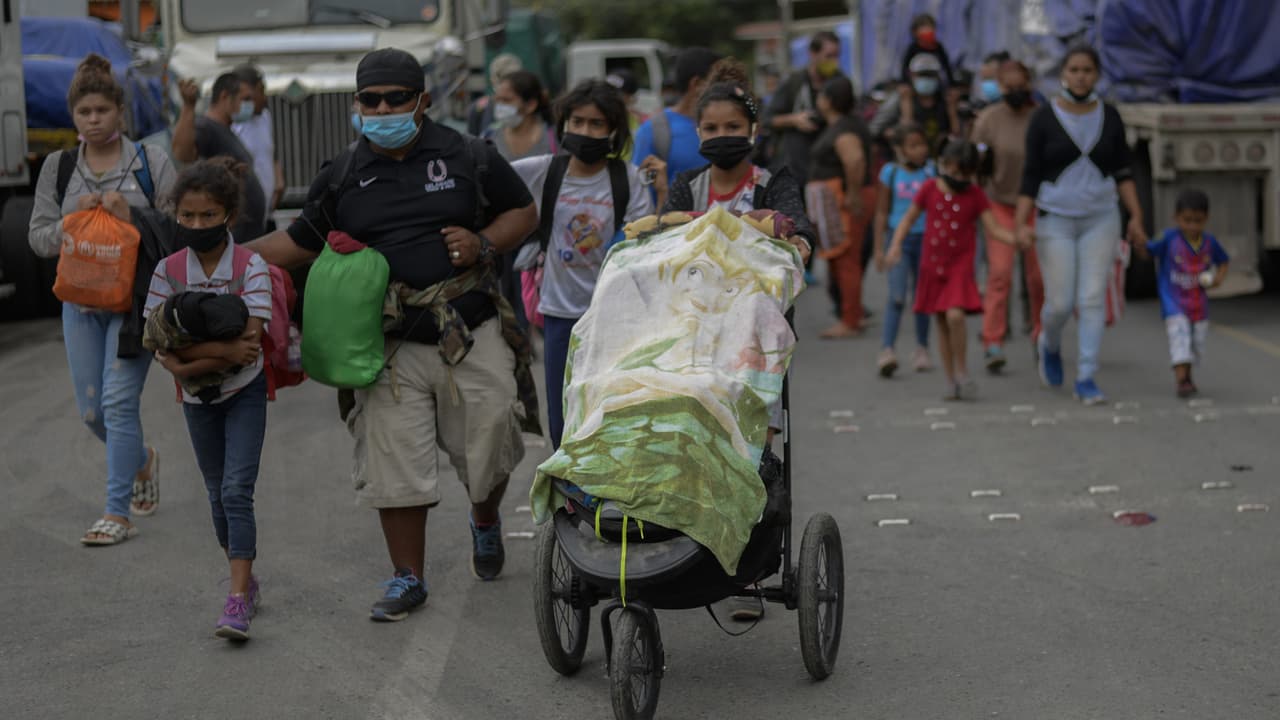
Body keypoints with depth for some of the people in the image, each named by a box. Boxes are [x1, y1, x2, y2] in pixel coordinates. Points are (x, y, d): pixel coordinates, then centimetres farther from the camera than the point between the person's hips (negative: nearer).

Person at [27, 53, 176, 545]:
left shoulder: (151, 162, -1)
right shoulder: (58, 168, 7)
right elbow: (38, 238, 7)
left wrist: (133, 218, -17)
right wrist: (75, 221, -11)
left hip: (135, 298, -4)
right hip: (80, 301, 4)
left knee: (119, 402, -10)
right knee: (90, 409, 8)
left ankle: (118, 513, -2)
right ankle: (141, 461, 38)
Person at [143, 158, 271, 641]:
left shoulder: (250, 267, -15)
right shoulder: (169, 271, -6)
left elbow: (251, 341, -23)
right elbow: (159, 343, -10)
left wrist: (192, 358, -26)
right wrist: (223, 350, -23)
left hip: (244, 391, -4)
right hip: (198, 398, 4)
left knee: (236, 490, -15)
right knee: (218, 496, 13)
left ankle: (237, 600, -18)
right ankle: (245, 580, 31)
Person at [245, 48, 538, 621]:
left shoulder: (467, 158, 2)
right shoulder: (342, 178, 6)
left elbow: (523, 212, 10)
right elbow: (299, 242, 13)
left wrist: (485, 244, -9)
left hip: (473, 334, -1)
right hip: (391, 347, 1)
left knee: (487, 450, 7)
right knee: (394, 466, -1)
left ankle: (486, 522, 41)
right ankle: (408, 578, 14)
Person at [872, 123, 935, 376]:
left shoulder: (931, 171, 2)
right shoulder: (890, 172, 0)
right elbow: (882, 212, 4)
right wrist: (879, 248, 2)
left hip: (926, 239, 2)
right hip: (900, 239, -2)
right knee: (897, 296, -12)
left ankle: (922, 349, 23)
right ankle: (887, 350, -15)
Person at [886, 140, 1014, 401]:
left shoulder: (975, 195, -2)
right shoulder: (930, 189, 1)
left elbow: (993, 229, -3)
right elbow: (909, 218, 9)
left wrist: (1017, 238, -20)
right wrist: (896, 245, -4)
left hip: (960, 266, -3)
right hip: (932, 265, 3)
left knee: (955, 315, -23)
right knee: (942, 323, 7)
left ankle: (962, 371, -3)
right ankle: (951, 381, 17)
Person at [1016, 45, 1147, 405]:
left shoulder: (1109, 117, 3)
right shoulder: (1044, 118, -4)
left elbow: (1123, 172, 7)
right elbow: (1031, 174, -3)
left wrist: (1136, 217, -1)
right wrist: (1021, 224, -11)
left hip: (1101, 218, 2)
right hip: (1056, 220, -2)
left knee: (1093, 298, -6)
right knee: (1060, 303, -2)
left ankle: (1086, 379, -1)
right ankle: (1049, 345, 32)